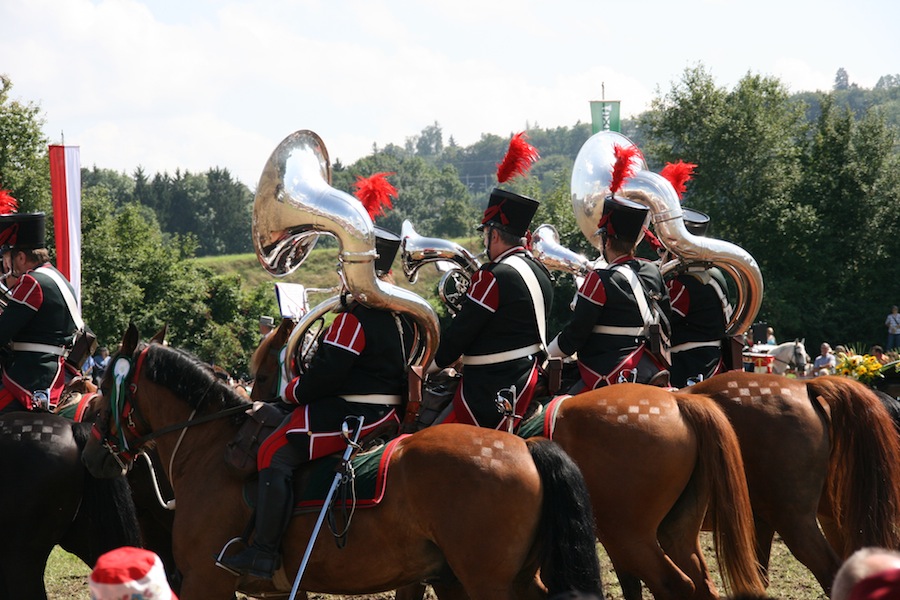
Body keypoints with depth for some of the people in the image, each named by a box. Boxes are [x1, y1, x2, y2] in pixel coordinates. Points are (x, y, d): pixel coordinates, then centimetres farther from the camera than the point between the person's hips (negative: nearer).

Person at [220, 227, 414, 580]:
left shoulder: (355, 318, -19)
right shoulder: (402, 316, 11)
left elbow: (325, 374, -20)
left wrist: (292, 392, -2)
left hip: (352, 415, -11)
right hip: (388, 414, 11)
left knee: (276, 452, -13)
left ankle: (264, 554, -18)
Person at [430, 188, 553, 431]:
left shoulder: (493, 277, -18)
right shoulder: (540, 272, 10)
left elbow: (461, 331, -14)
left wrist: (431, 366, 2)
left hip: (491, 387, -9)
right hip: (527, 378, 9)